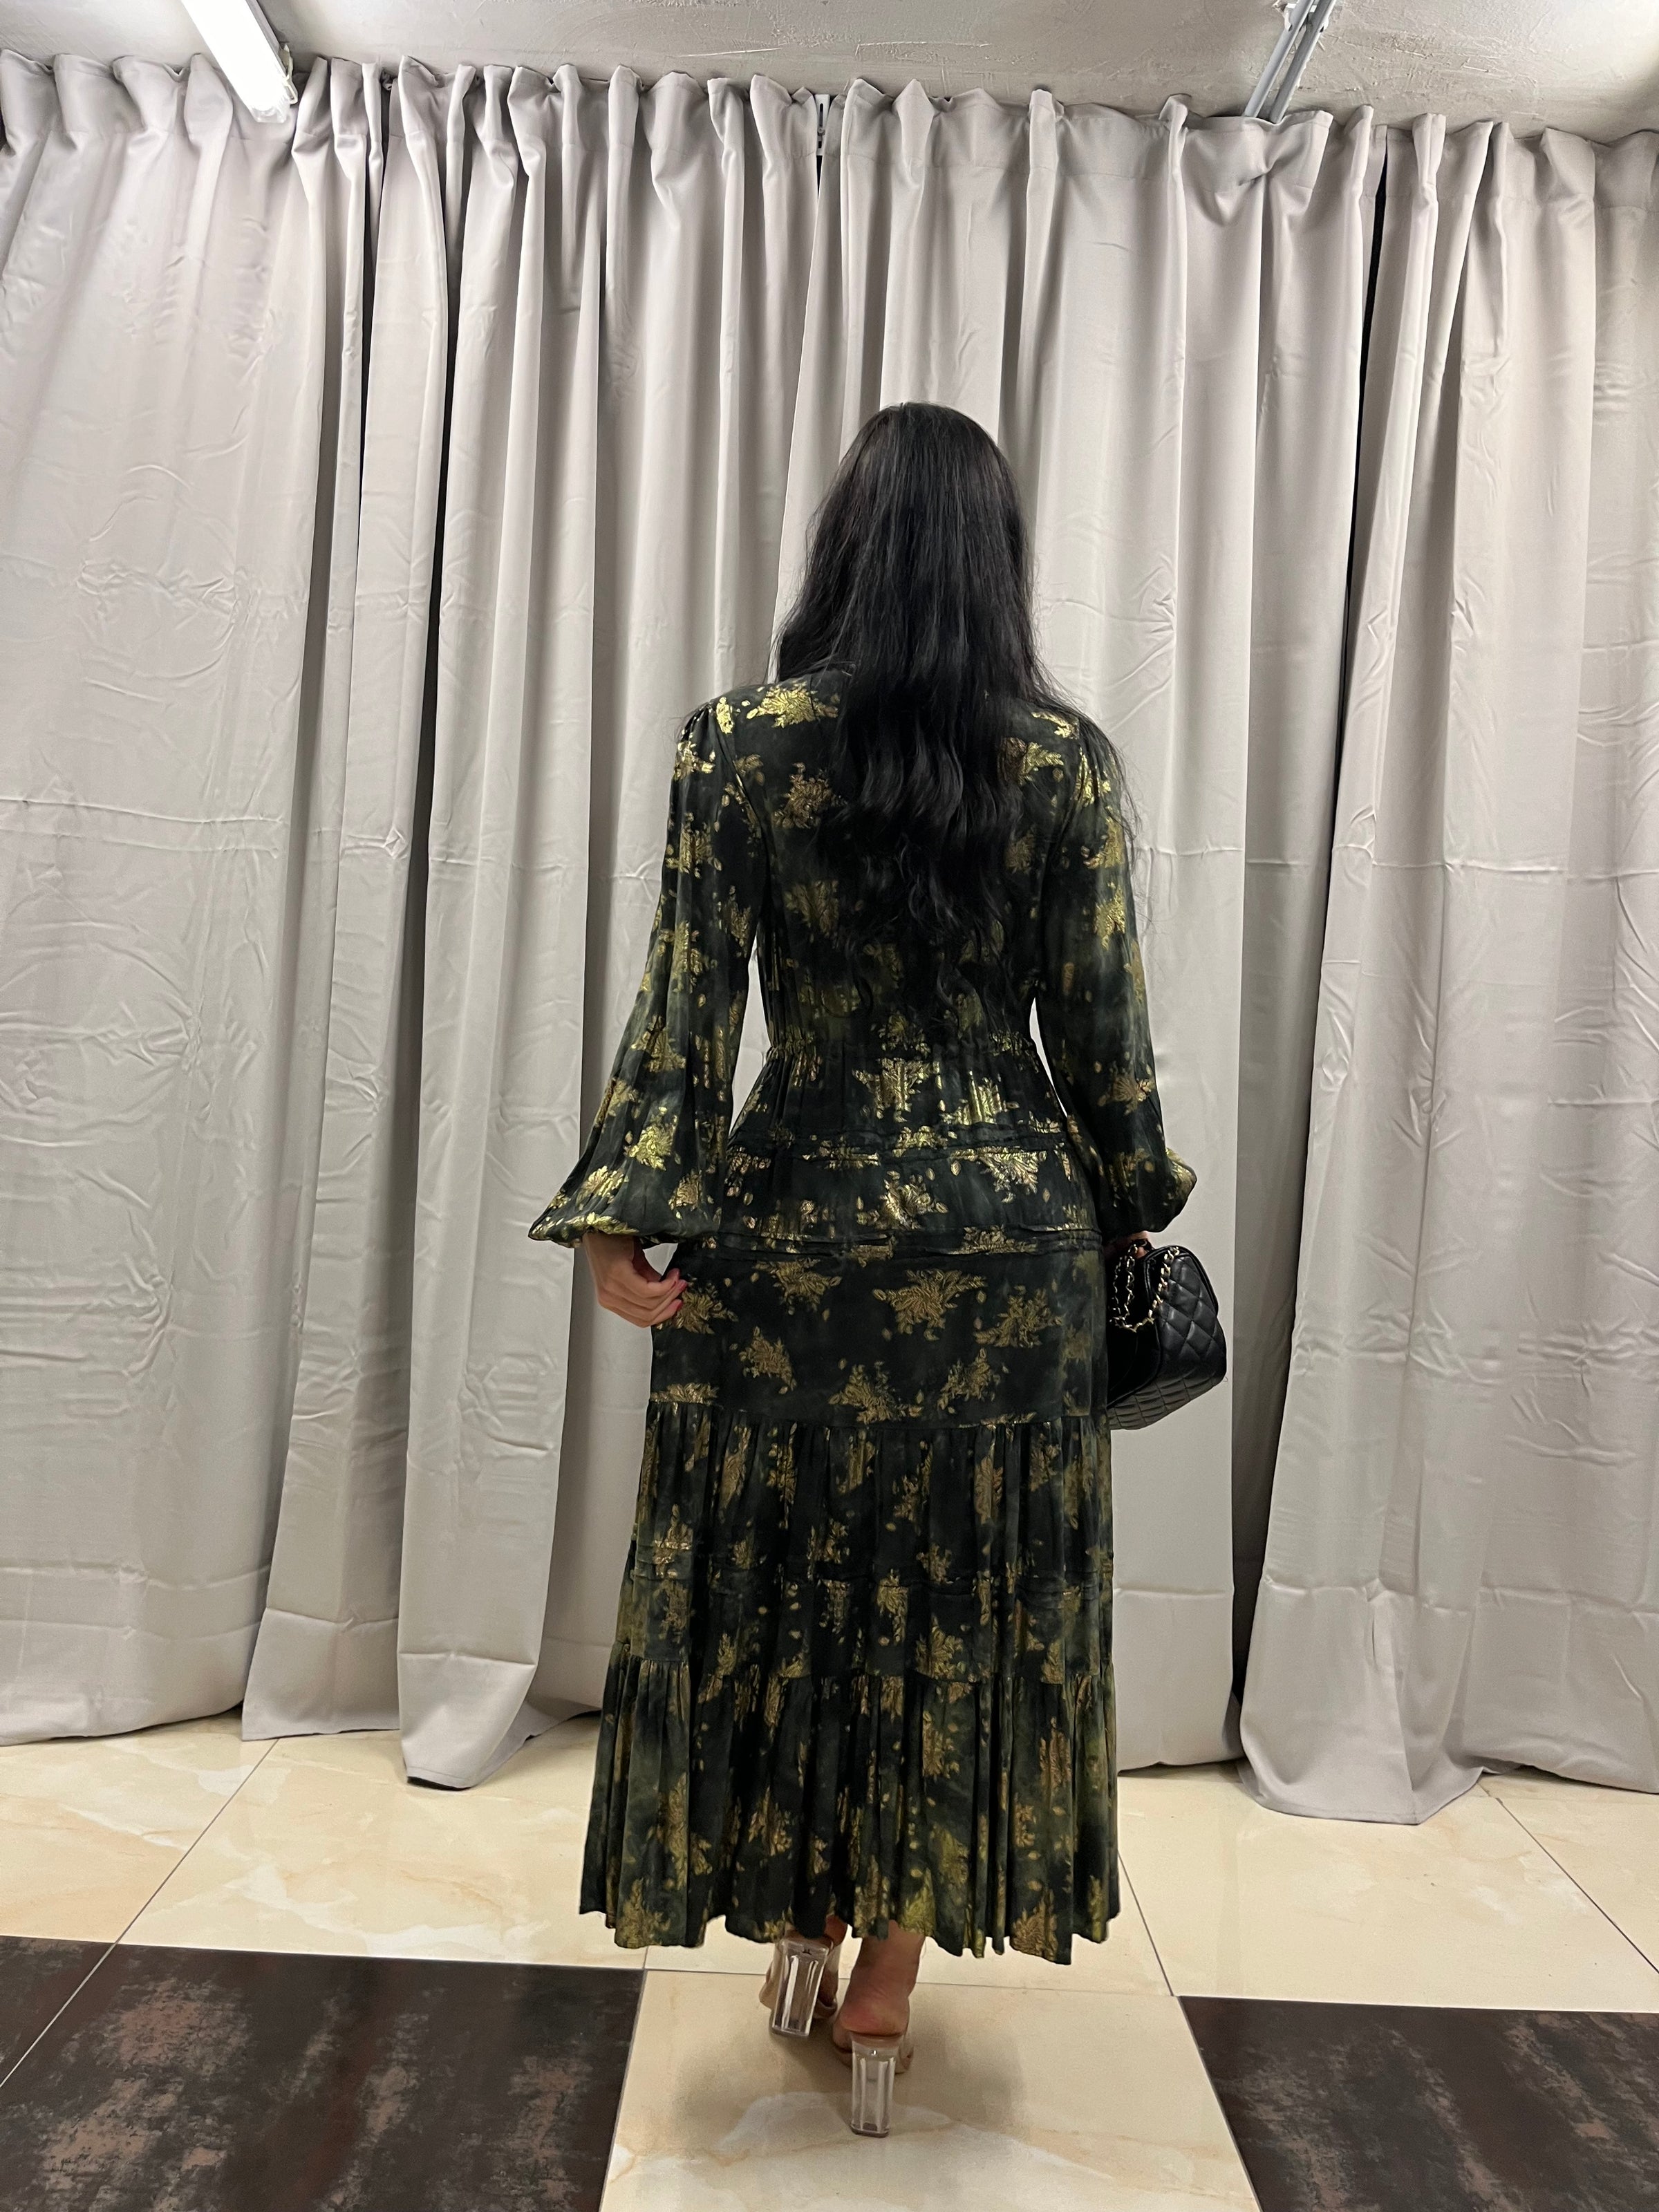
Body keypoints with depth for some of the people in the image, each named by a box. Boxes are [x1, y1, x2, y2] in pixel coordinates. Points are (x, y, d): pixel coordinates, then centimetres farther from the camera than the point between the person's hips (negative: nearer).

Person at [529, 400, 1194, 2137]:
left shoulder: (736, 742, -4)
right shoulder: (1068, 757, -2)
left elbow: (684, 1007, -8)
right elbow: (1101, 1031, -1)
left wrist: (618, 1216, -3)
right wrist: (1130, 1207, 13)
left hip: (792, 1221, 0)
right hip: (1009, 1231, 1)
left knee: (779, 1584, 17)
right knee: (960, 1597, 14)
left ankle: (802, 1926, 36)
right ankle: (886, 1995, 30)